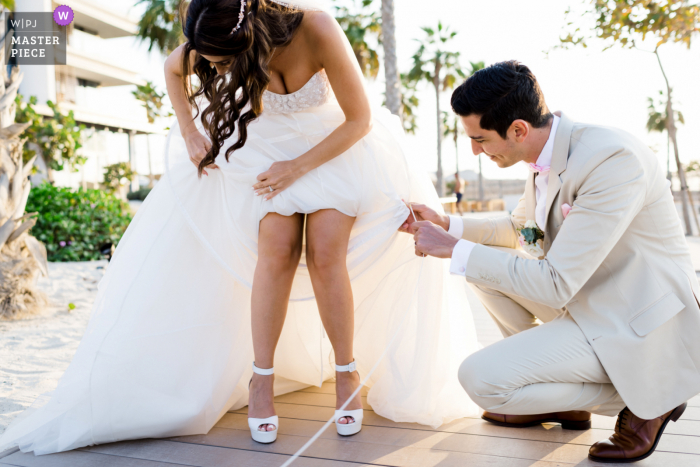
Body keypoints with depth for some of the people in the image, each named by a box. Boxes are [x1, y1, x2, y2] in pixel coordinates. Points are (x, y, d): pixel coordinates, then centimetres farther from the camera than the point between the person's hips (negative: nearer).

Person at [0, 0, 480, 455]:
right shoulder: (218, 43, -21)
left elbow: (360, 119, -22)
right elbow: (174, 69, 4)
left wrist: (298, 167, -23)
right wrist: (189, 133, -4)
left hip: (336, 142, -2)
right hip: (267, 144, 2)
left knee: (326, 254, -19)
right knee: (277, 250, -19)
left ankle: (347, 374, 0)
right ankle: (262, 378, -4)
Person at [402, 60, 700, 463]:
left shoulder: (613, 158, -28)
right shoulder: (550, 151, 0)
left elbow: (555, 286, -28)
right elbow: (519, 228, 18)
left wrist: (454, 249, -20)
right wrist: (447, 224, 5)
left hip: (641, 326, -9)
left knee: (481, 379, -17)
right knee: (485, 265, 7)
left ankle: (641, 400, 1)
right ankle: (558, 400, 15)